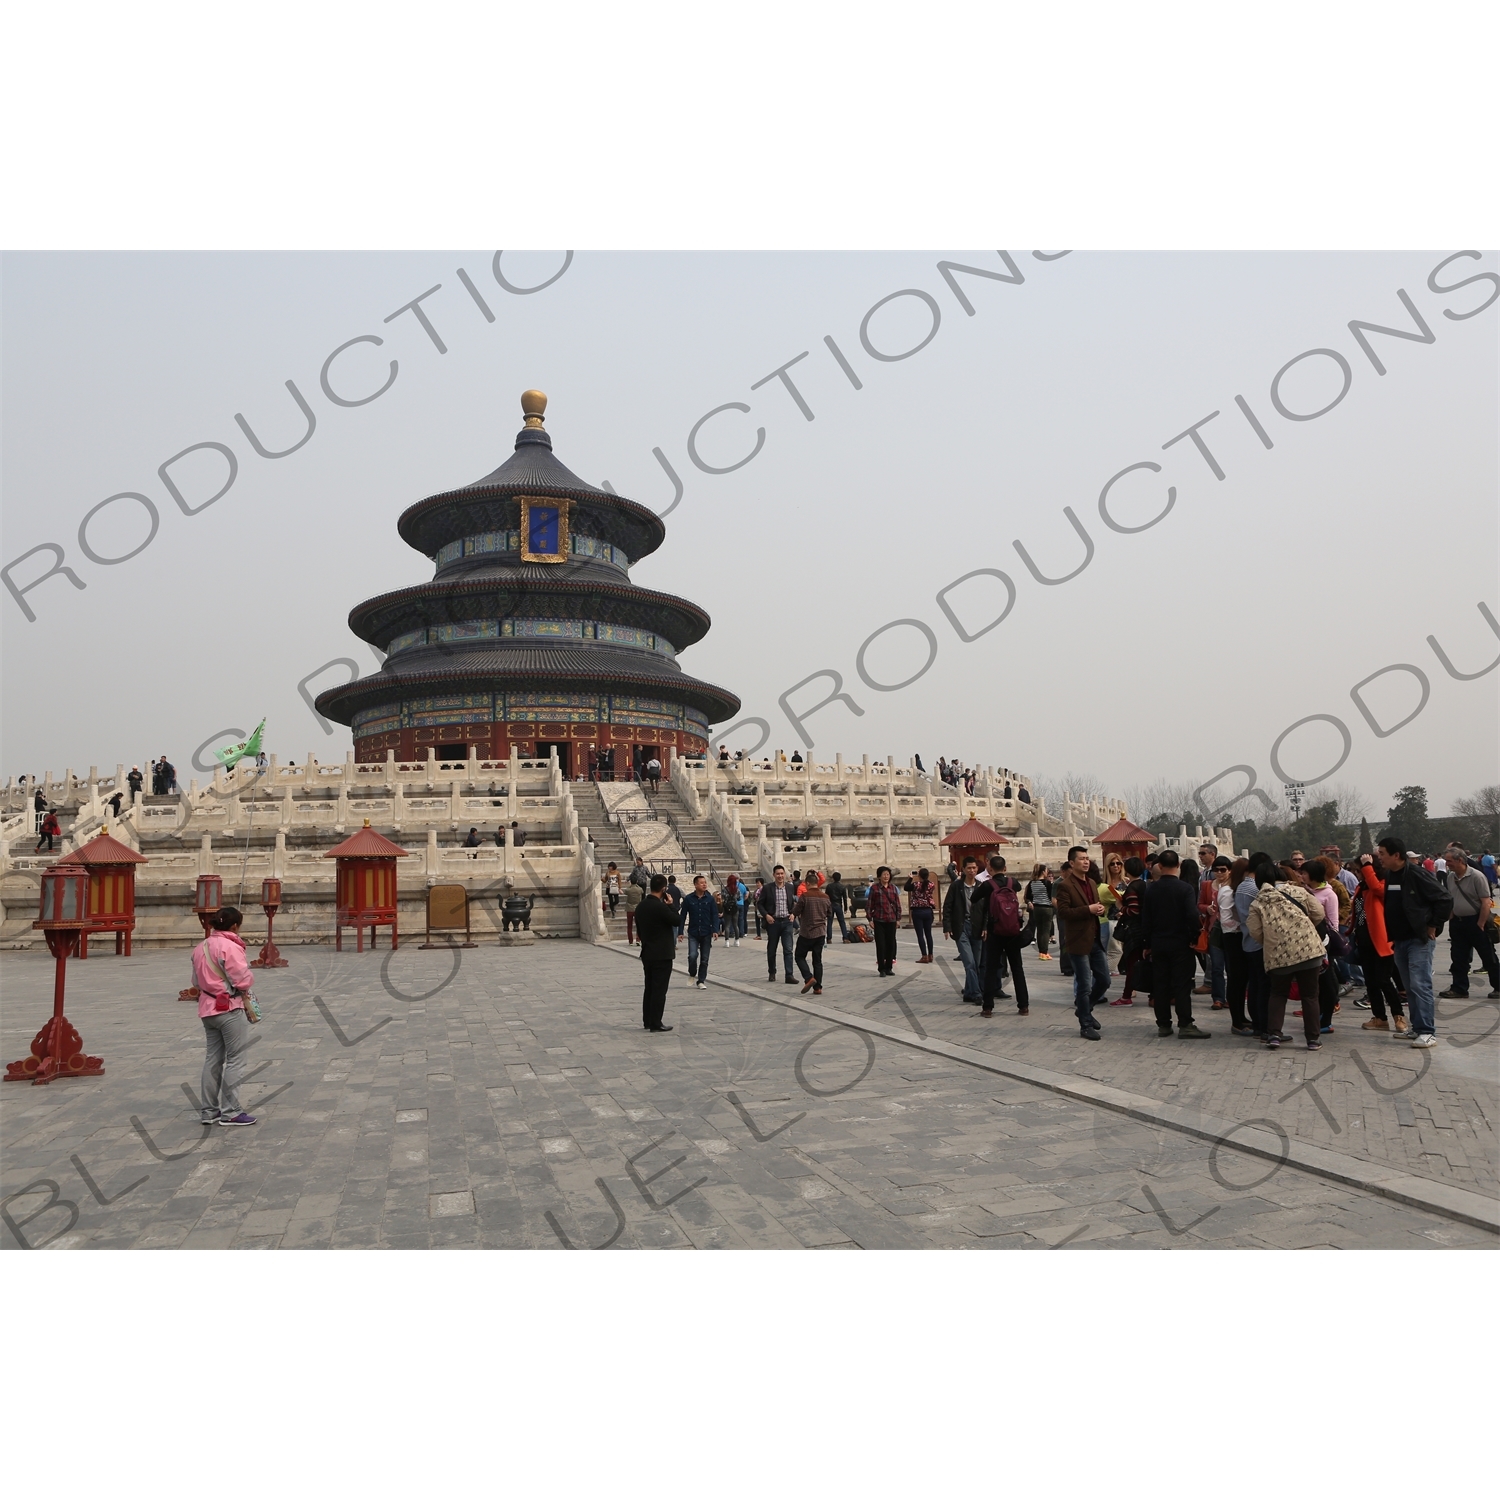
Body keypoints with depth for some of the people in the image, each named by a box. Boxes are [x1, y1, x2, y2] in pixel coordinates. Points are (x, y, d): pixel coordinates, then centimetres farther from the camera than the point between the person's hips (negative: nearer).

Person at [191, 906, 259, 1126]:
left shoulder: (201, 947, 10)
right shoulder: (230, 947, -17)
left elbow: (197, 980, 14)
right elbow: (243, 978, -18)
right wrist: (247, 983, 2)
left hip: (208, 1008, 9)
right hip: (230, 1009, -8)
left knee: (212, 1059, 14)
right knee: (235, 1059, -1)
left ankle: (208, 1110, 20)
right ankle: (230, 1112, 2)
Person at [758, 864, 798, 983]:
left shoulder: (790, 888, 5)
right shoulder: (767, 888, -3)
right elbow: (759, 903, 2)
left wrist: (793, 913, 1)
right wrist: (766, 915, -11)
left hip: (787, 921, 1)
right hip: (773, 921, -1)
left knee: (788, 950, -6)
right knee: (771, 949, 11)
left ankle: (789, 975, -6)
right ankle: (771, 973, 27)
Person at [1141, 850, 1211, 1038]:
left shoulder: (1151, 889, 0)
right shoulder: (1186, 889, -11)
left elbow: (1145, 919, 3)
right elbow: (1192, 916, -20)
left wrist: (1146, 944, 11)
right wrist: (1195, 935, -4)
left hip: (1158, 943, 3)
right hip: (1180, 943, -3)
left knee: (1160, 985, 8)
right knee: (1182, 984, 0)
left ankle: (1163, 1024, 11)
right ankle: (1185, 1024, -3)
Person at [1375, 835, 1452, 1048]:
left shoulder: (1417, 874, -16)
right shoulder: (1389, 876, 8)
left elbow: (1444, 901, -15)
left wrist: (1433, 926, -11)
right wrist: (1391, 934, 14)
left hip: (1420, 940, -8)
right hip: (1400, 940, 8)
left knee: (1420, 985, -11)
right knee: (1409, 987, 12)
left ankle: (1428, 1032, -8)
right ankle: (1417, 1028, 20)